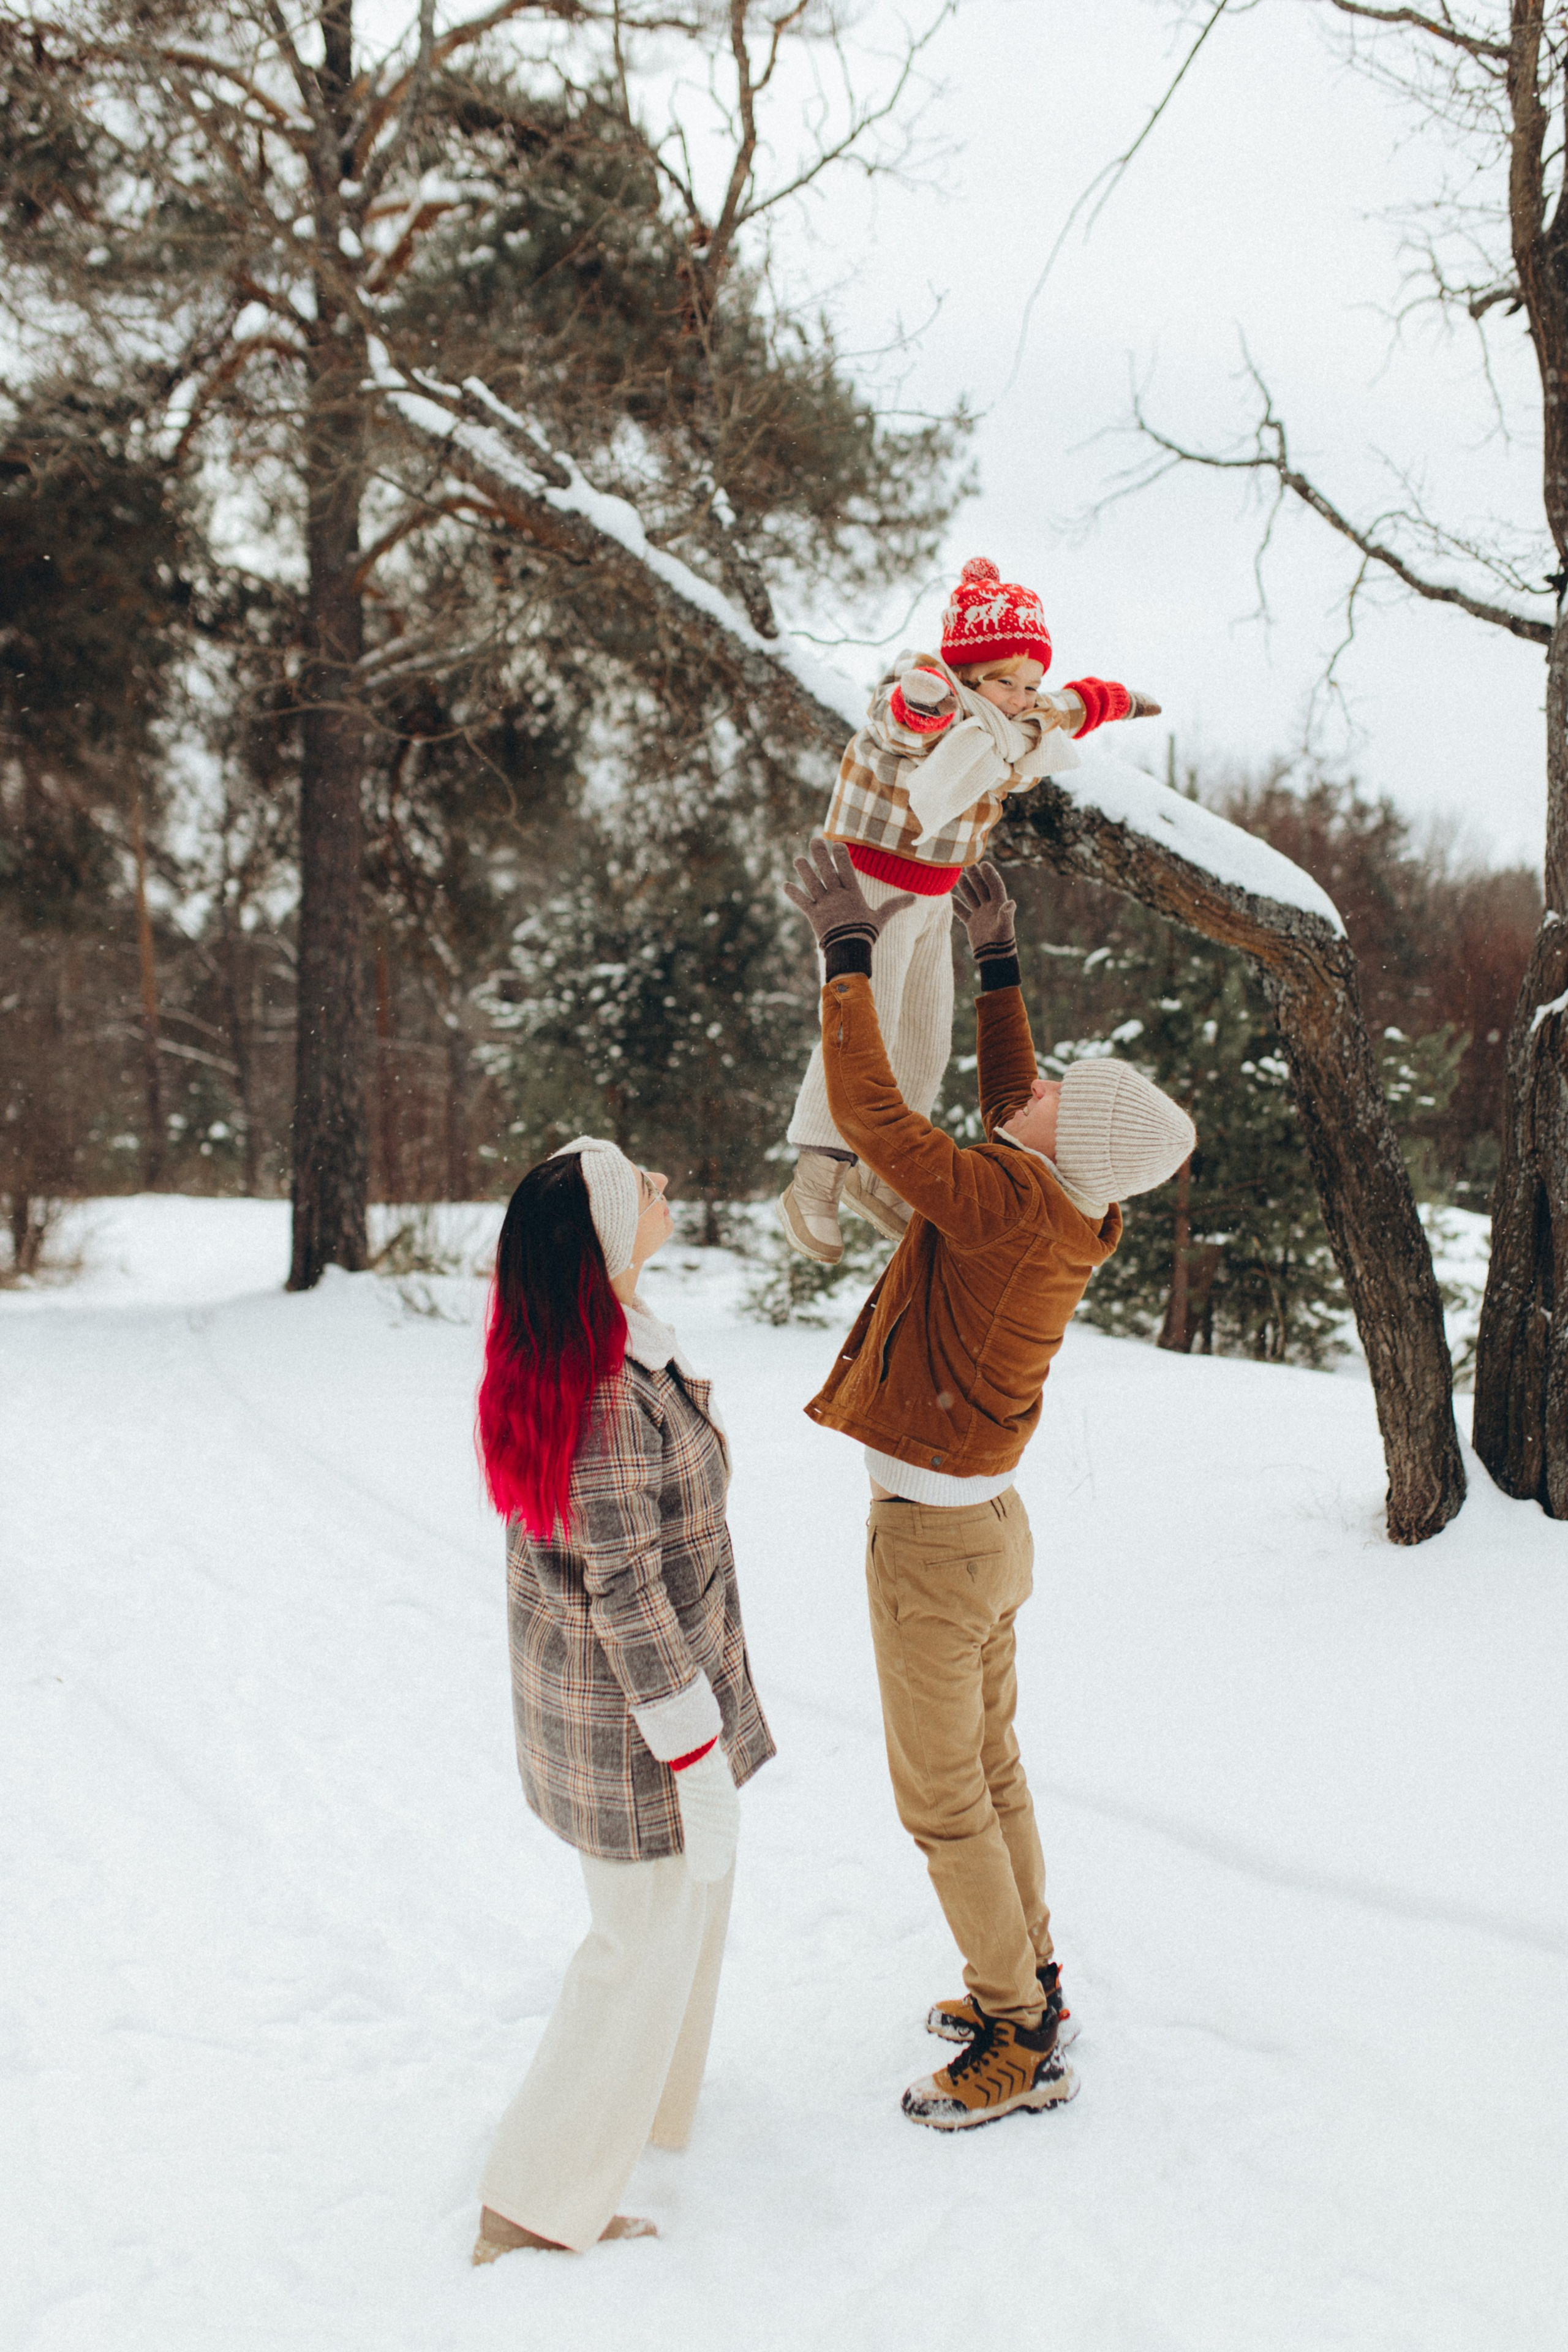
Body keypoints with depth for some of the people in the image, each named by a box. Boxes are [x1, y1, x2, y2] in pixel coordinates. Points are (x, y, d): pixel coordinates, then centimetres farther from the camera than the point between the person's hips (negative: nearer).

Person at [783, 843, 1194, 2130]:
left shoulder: (1008, 1205, -26)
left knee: (942, 1798, 3)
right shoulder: (1072, 1214, -2)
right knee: (992, 1771, 21)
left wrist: (850, 952, -19)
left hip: (933, 1543, -9)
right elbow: (1007, 1102, 17)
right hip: (988, 1526, 9)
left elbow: (872, 1113, -26)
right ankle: (1030, 1984, 34)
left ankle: (1020, 2044, 14)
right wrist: (999, 963, 15)